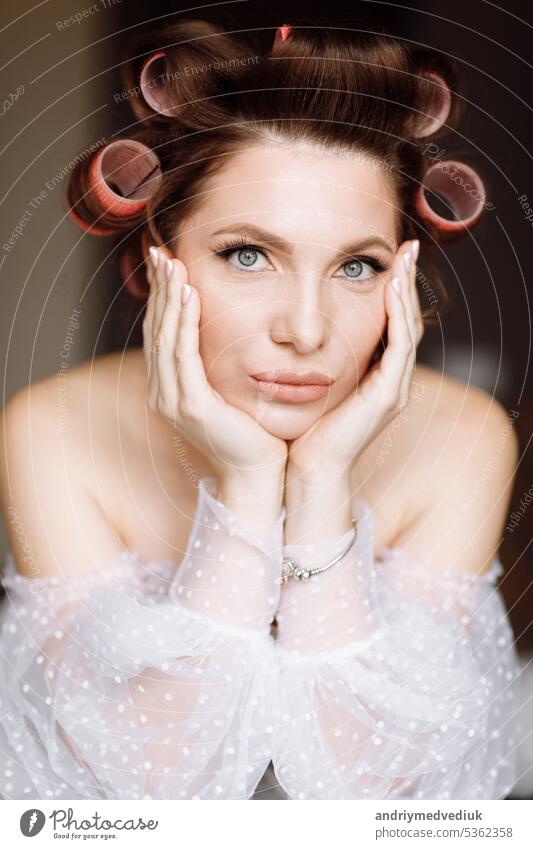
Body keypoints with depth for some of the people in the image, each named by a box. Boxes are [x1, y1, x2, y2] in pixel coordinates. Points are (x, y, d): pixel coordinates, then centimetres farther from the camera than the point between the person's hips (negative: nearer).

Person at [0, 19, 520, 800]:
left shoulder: (460, 441, -14)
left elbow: (361, 780, -18)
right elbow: (160, 779, -19)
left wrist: (322, 482, -25)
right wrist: (244, 486, -26)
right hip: (124, 832, 0)